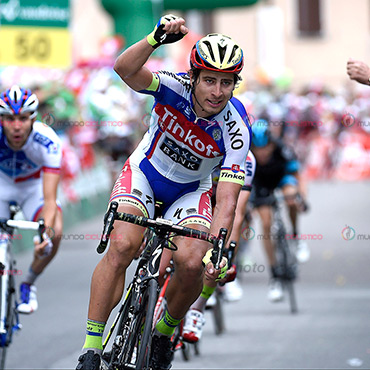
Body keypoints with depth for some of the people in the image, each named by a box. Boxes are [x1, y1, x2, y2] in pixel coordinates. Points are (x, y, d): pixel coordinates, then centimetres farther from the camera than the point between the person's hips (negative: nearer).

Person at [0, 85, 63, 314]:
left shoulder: (48, 142, -35)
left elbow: (50, 200, -37)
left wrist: (47, 232, -55)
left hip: (34, 185, -1)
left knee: (56, 232, -26)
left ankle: (29, 284, 0)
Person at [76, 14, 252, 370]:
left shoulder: (236, 129, -25)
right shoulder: (174, 87, -25)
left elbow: (226, 201, -28)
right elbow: (124, 68, -44)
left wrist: (216, 248, -42)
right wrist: (156, 38, -61)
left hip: (190, 191, 1)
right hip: (144, 173, -1)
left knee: (191, 264, -24)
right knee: (122, 245, -27)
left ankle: (165, 333, 7)